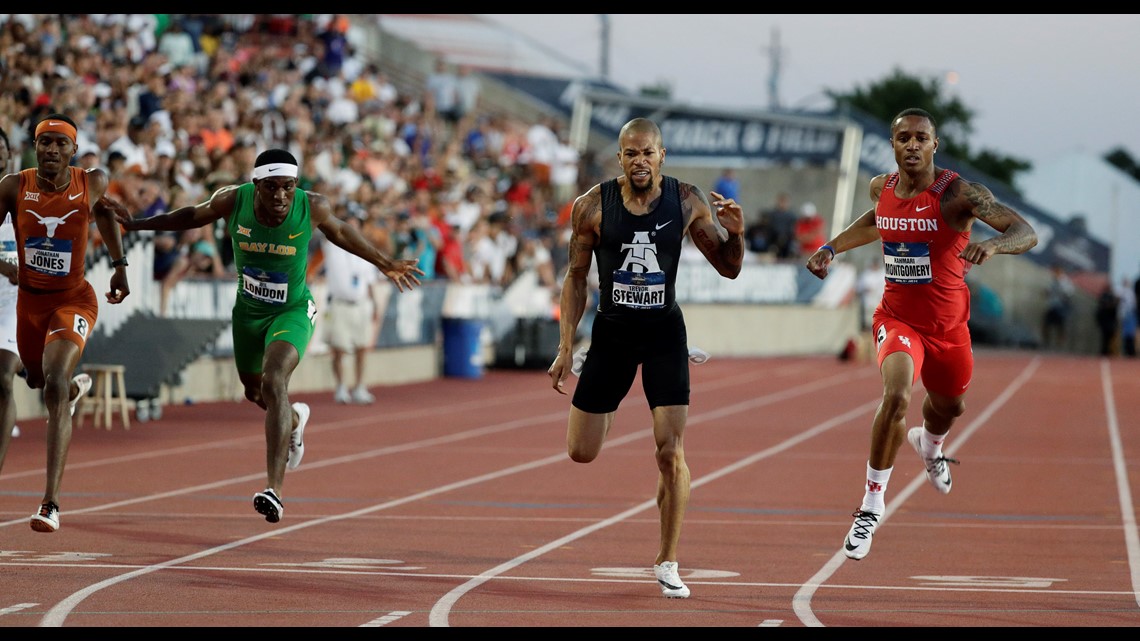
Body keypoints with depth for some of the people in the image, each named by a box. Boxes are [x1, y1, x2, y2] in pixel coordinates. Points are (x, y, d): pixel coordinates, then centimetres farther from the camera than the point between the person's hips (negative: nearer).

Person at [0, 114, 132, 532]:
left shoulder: (92, 183, -11)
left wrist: (120, 266, 12)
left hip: (73, 300, -4)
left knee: (54, 387, -24)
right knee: (37, 380, 26)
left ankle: (51, 503, -28)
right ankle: (76, 386, 69)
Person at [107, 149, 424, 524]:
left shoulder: (313, 207, -22)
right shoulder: (232, 201, -20)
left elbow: (338, 232, 1)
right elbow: (193, 216, 2)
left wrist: (384, 264, 12)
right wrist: (136, 224, 3)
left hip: (293, 311, -4)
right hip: (248, 310, 4)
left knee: (274, 382, -27)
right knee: (254, 392, 22)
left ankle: (274, 489, -33)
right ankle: (294, 420, 60)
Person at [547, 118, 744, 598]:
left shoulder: (688, 202, -7)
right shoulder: (593, 207, -8)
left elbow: (729, 268, 2)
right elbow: (576, 278, 2)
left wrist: (735, 234, -20)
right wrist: (565, 349, -2)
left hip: (664, 330, -1)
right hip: (611, 329, 1)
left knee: (671, 450, -11)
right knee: (581, 453, 3)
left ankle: (667, 563, 2)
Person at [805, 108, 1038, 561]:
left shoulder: (958, 193, -20)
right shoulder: (882, 188, -6)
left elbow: (1026, 233, -29)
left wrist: (993, 244, -50)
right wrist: (832, 247, 12)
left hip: (948, 326, 0)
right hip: (897, 318, 0)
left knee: (950, 405, 25)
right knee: (897, 395, -28)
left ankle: (929, 444, 65)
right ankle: (873, 503, -15)